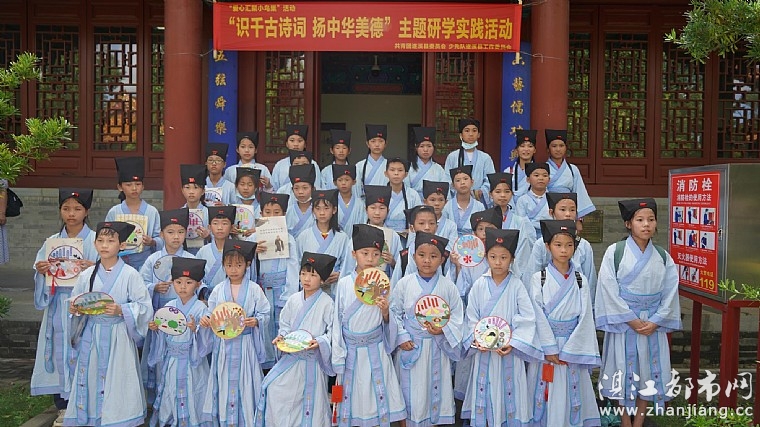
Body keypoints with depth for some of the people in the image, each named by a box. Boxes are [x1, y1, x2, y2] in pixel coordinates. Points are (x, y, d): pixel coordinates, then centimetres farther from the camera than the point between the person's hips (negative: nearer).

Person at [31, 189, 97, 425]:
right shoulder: (52, 242, 10)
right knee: (59, 352, 4)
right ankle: (63, 408, 15)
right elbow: (41, 278, 12)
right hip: (58, 307, 3)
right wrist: (41, 271, -9)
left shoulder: (96, 240, 0)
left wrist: (93, 269, -23)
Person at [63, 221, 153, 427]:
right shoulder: (86, 275, 6)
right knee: (90, 379, 7)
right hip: (91, 336, 4)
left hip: (118, 338, -4)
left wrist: (121, 310, -22)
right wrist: (74, 308, -6)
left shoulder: (130, 275, -6)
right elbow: (74, 302, 15)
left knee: (116, 384, -1)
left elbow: (144, 307, -9)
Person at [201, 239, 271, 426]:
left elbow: (265, 313, -2)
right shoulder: (218, 290, 3)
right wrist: (206, 320, -13)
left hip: (245, 344, -2)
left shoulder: (254, 289, -4)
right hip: (223, 345, 2)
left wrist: (256, 321, -22)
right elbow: (212, 314, 8)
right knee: (224, 383, 8)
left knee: (245, 382, 4)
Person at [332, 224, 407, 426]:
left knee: (378, 398, 3)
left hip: (376, 351, 0)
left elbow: (388, 324, 2)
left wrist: (386, 313, -20)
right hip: (351, 351, 0)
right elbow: (337, 321, 1)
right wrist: (338, 359, 1)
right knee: (351, 400, 9)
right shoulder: (344, 283, -3)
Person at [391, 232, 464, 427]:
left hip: (437, 347, 1)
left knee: (434, 388, 11)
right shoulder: (404, 284, -3)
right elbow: (395, 312, 1)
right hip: (410, 347, 0)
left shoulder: (448, 286, -2)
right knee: (410, 391, 8)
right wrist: (402, 337, -8)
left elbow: (457, 315, 1)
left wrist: (443, 330, -15)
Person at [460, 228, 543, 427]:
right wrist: (476, 340, -11)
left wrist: (513, 343, -16)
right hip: (484, 350, 1)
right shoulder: (479, 285, 1)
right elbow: (471, 317, 2)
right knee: (485, 393, 6)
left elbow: (527, 319, -8)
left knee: (508, 391, 4)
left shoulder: (517, 286, -4)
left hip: (510, 350, -1)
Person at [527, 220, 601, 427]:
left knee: (569, 393, 2)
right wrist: (550, 348, -11)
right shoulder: (538, 278, -1)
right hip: (545, 344, -1)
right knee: (546, 394, 2)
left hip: (572, 347, 1)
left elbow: (585, 317, -1)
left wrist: (569, 351, -8)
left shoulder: (581, 281, 3)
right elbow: (538, 315, -5)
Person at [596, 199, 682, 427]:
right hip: (623, 321, -3)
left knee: (648, 373, 7)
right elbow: (609, 289, -9)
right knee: (623, 373, 3)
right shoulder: (614, 252, -6)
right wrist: (631, 319, -12)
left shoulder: (663, 257, 4)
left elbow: (670, 292, 4)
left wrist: (655, 321, -7)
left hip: (653, 324, 3)